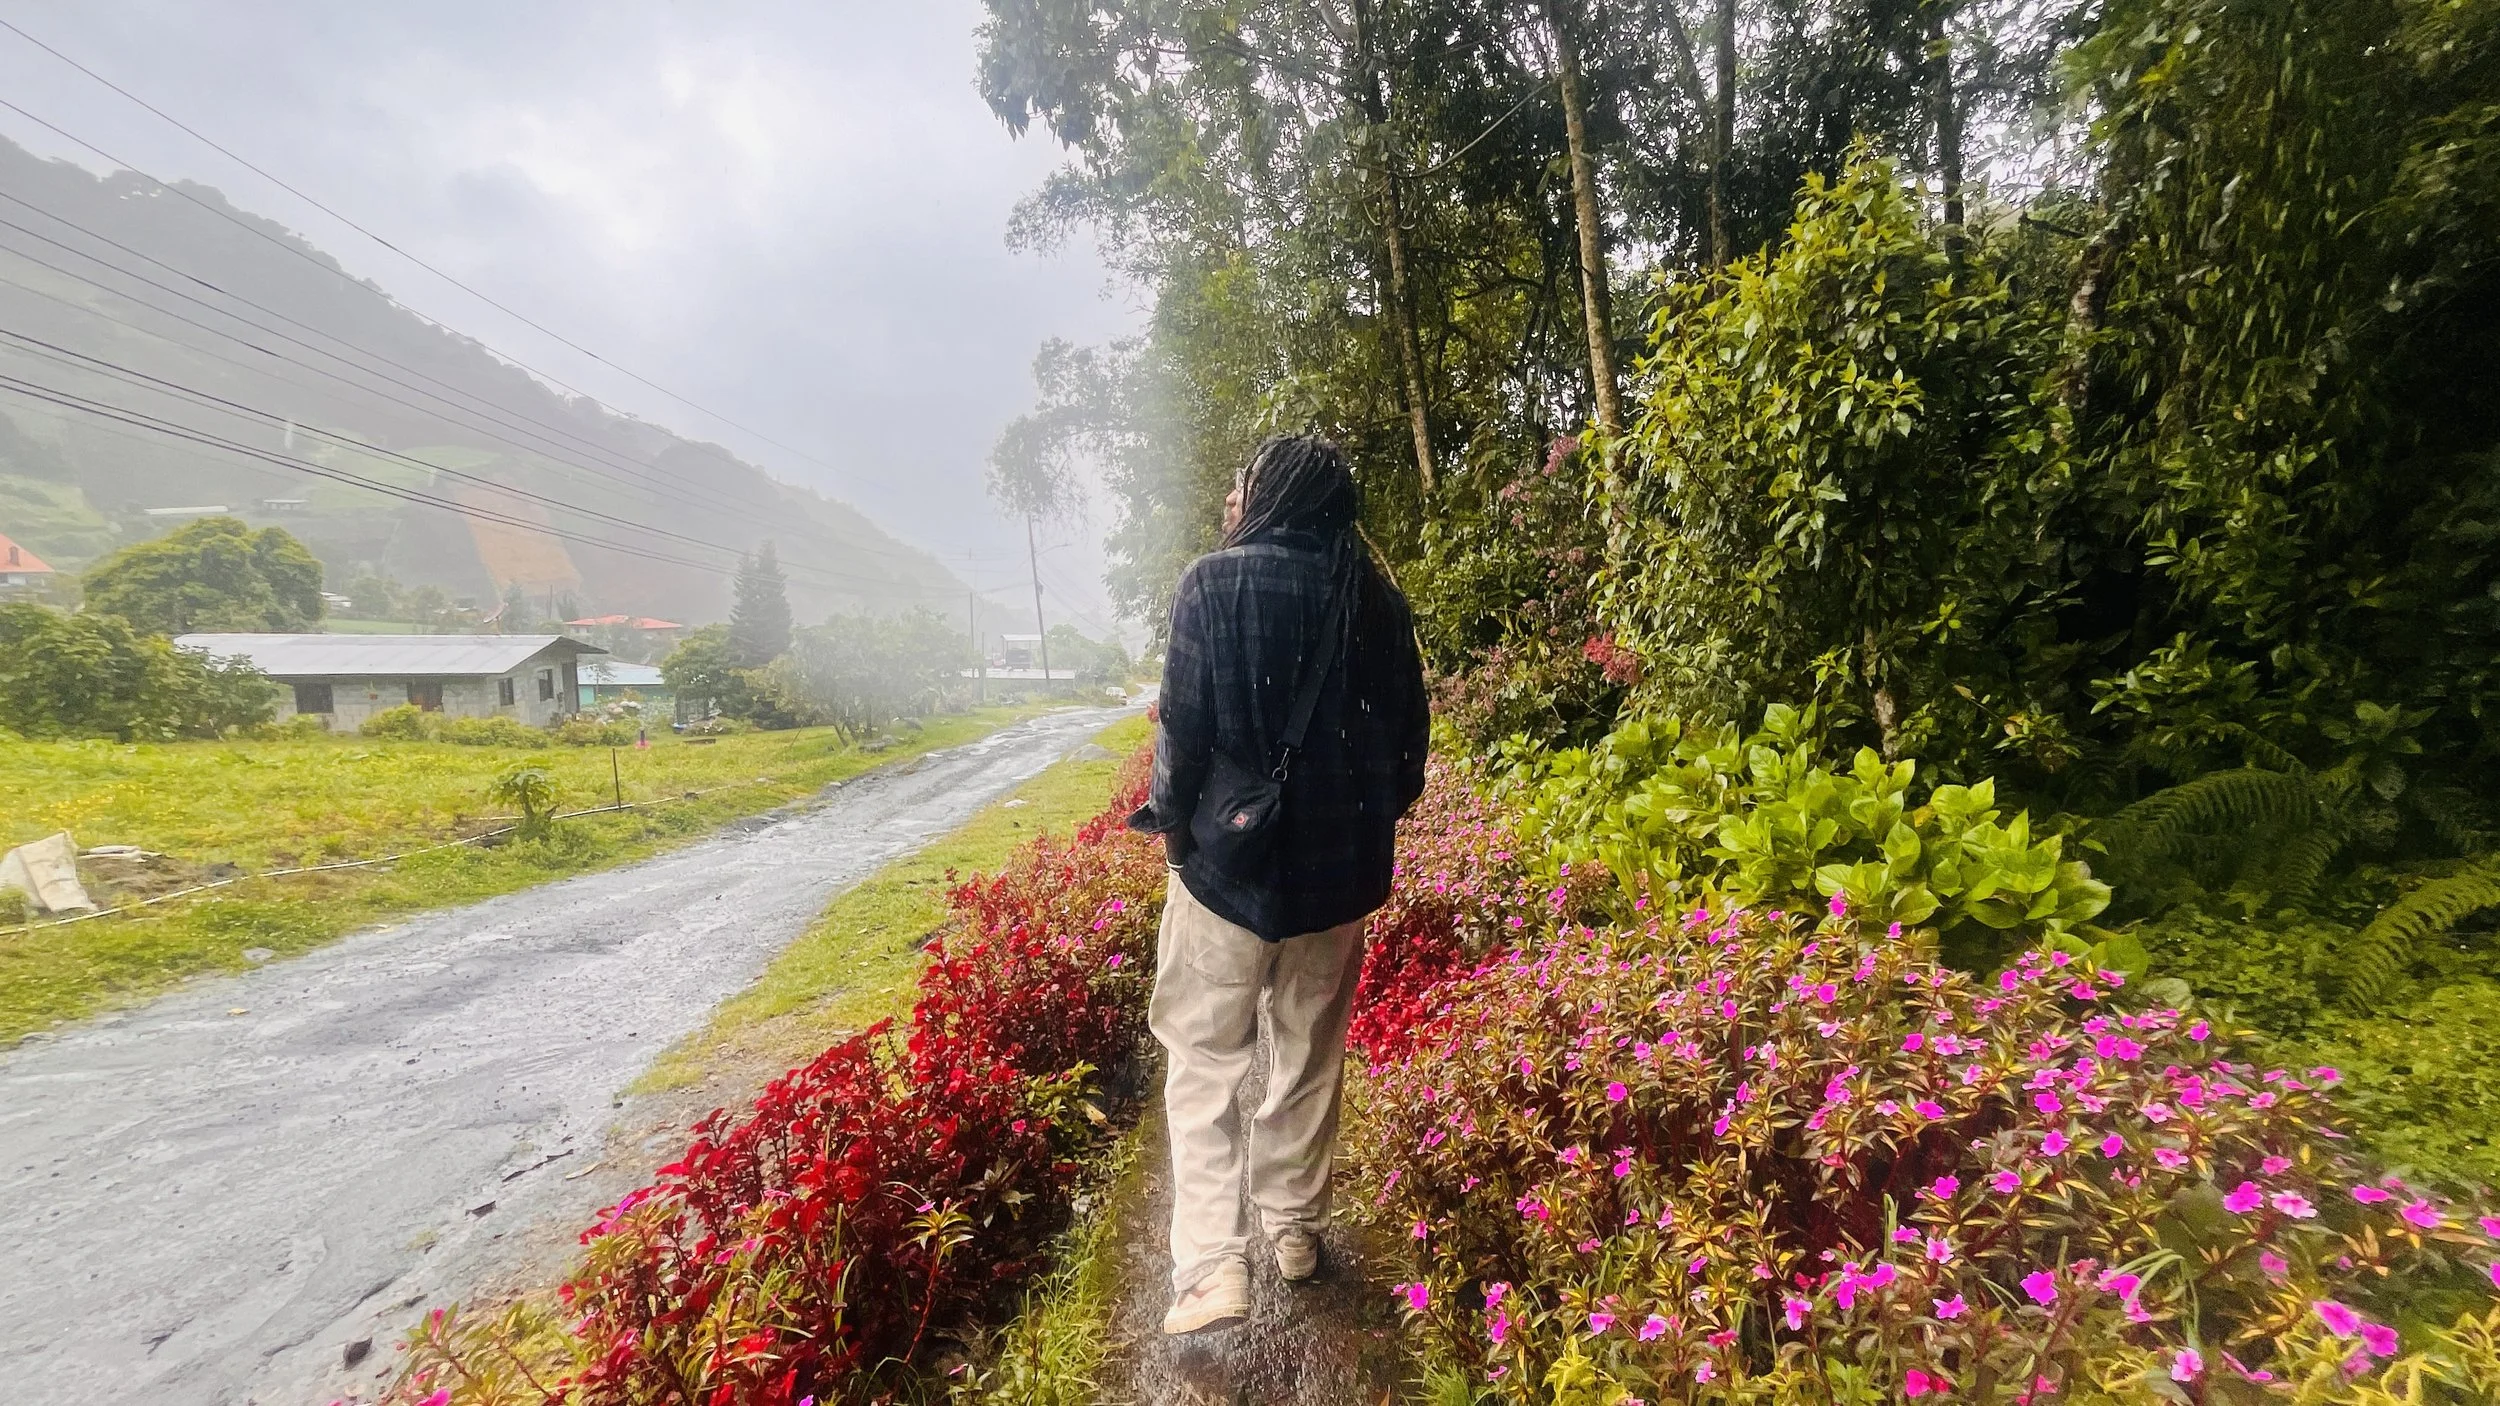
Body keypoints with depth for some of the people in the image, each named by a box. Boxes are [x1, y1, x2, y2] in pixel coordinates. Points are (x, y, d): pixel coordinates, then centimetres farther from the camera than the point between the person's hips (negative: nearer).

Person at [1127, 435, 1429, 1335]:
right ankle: (1295, 1227, 34)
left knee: (1204, 1056, 10)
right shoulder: (1377, 600, 1)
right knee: (1310, 1052, 19)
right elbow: (1409, 737, 4)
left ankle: (1212, 1266, 7)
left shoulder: (1215, 582, -11)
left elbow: (1184, 720, -14)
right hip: (1340, 868, 4)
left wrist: (1171, 821, 1)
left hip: (1229, 859, -4)